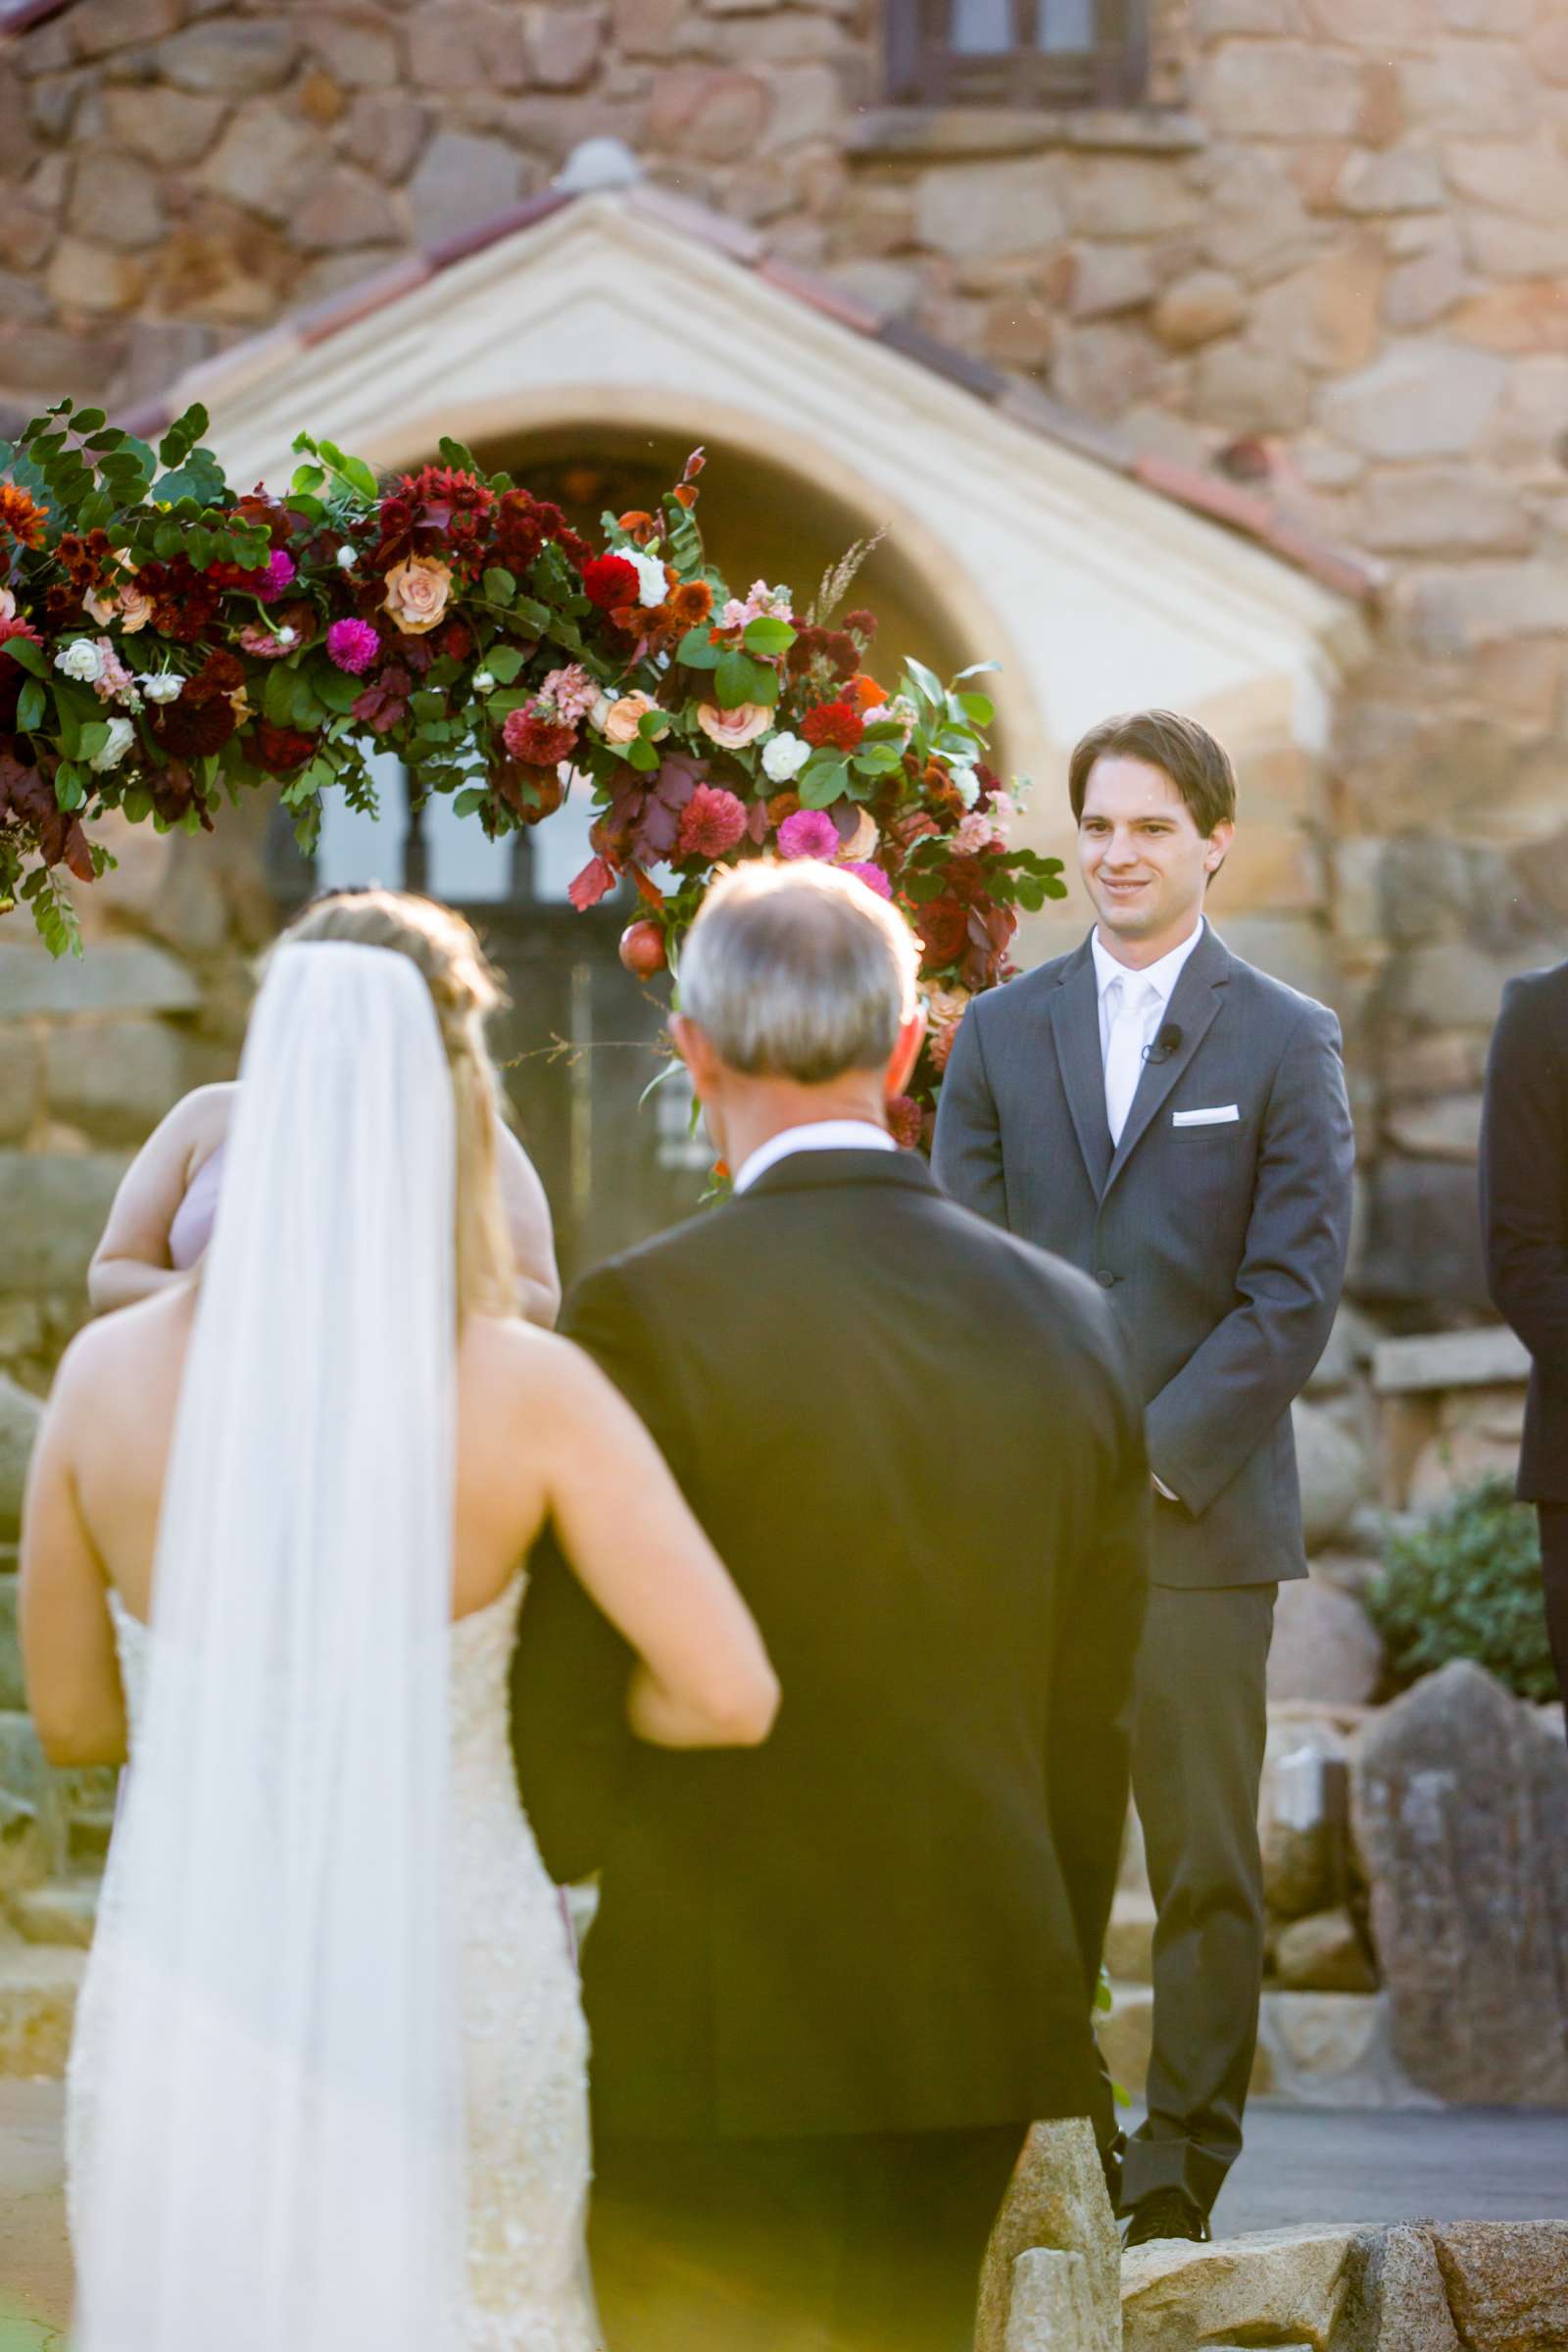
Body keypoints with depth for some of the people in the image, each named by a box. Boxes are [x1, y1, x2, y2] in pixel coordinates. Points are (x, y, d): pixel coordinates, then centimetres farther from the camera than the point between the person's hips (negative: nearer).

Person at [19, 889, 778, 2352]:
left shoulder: (109, 1373, -6)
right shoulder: (528, 1391, -12)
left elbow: (70, 1717, 5)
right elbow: (732, 1695, -16)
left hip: (187, 2013, 2)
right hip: (453, 1997, -1)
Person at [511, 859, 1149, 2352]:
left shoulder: (642, 1317, -12)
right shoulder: (1066, 1323, 4)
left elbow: (565, 1726, -10)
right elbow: (1091, 1736, 10)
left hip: (716, 2052, -5)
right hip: (979, 2021, 5)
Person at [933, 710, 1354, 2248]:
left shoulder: (1284, 1042, 4)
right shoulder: (997, 1034, 12)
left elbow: (1296, 1288, -3)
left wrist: (1156, 1453, -10)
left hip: (1204, 1517, -2)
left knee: (1207, 1869, 1)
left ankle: (1180, 2172, 7)